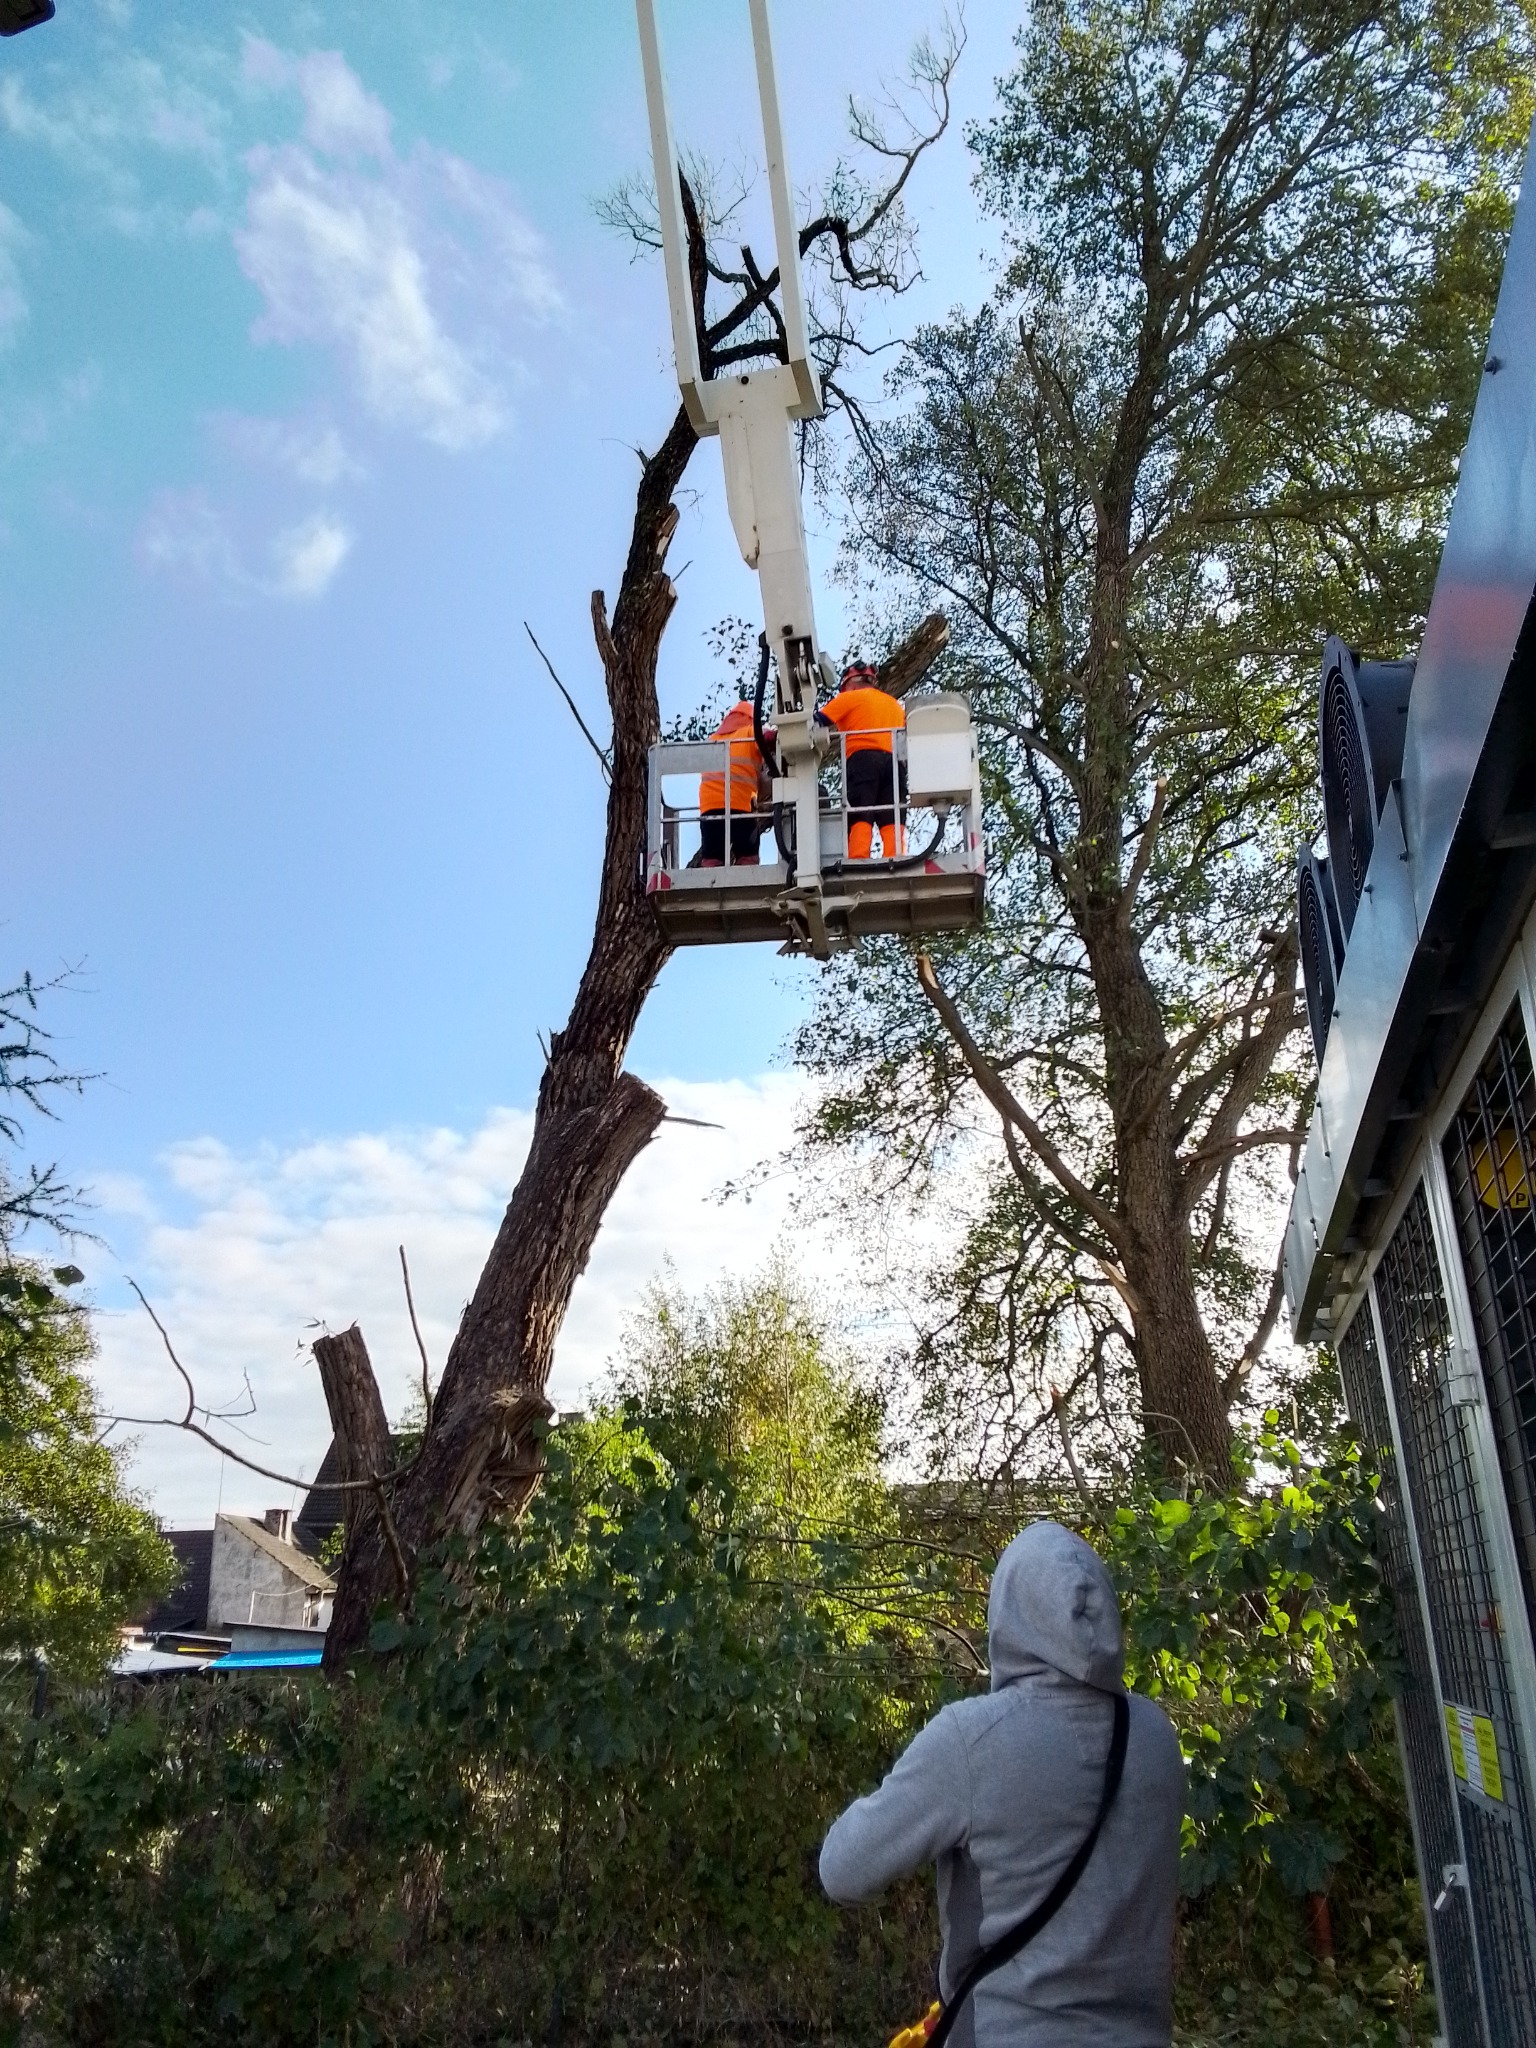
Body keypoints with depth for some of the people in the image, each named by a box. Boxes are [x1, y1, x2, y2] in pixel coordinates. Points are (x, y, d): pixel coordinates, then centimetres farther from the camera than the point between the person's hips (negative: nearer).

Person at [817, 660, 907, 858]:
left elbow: (818, 722, 6)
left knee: (860, 818, -14)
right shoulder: (895, 704, 30)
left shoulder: (850, 698, 13)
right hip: (895, 762, 4)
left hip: (863, 759, -4)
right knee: (892, 820, -5)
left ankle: (857, 863, -31)